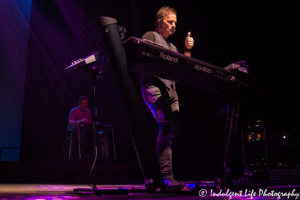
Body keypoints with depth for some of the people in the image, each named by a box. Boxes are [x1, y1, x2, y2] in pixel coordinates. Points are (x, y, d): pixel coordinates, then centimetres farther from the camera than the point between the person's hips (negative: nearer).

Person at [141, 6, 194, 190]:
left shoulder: (172, 47, 29)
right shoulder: (150, 36, 10)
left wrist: (188, 50, 7)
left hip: (171, 90, 7)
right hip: (154, 87, -7)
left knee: (169, 130, -2)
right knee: (167, 126, -21)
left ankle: (166, 176, 3)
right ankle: (167, 176, -21)